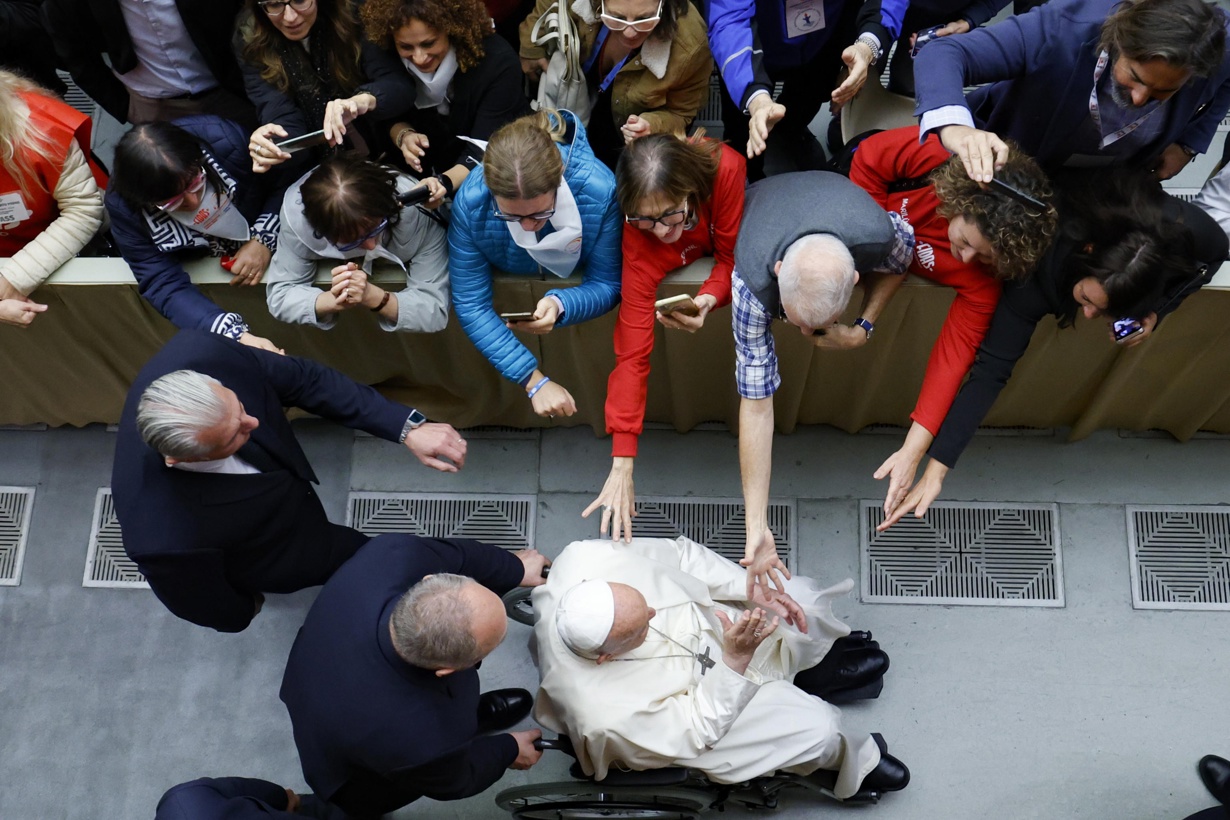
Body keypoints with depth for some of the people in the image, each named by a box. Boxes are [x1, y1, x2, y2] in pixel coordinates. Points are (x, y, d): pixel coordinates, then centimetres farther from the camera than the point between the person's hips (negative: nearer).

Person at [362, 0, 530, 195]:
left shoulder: (497, 61, -28)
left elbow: (484, 150, -31)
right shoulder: (393, 59, -16)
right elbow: (393, 118, -2)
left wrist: (445, 183, -50)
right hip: (430, 172, 3)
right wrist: (404, 136, -27)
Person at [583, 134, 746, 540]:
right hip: (672, 260, -2)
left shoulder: (725, 168, -45)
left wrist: (710, 298, -51)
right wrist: (621, 464, -49)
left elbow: (732, 254, -28)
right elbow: (632, 353, -45)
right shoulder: (638, 239, -44)